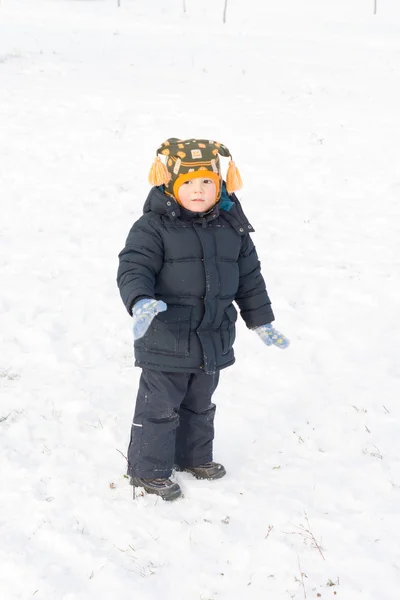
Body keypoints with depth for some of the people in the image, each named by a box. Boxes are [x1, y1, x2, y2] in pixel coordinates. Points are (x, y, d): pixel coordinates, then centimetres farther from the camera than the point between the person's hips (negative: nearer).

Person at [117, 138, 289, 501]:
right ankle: (149, 469, 20)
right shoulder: (153, 227, -14)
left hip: (214, 339, 6)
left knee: (200, 404, 23)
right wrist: (141, 302, -40)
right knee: (160, 406, 4)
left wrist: (262, 322, 17)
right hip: (166, 340, -6)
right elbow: (133, 268, -20)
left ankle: (194, 456, 42)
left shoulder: (232, 228, 4)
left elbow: (249, 277, 12)